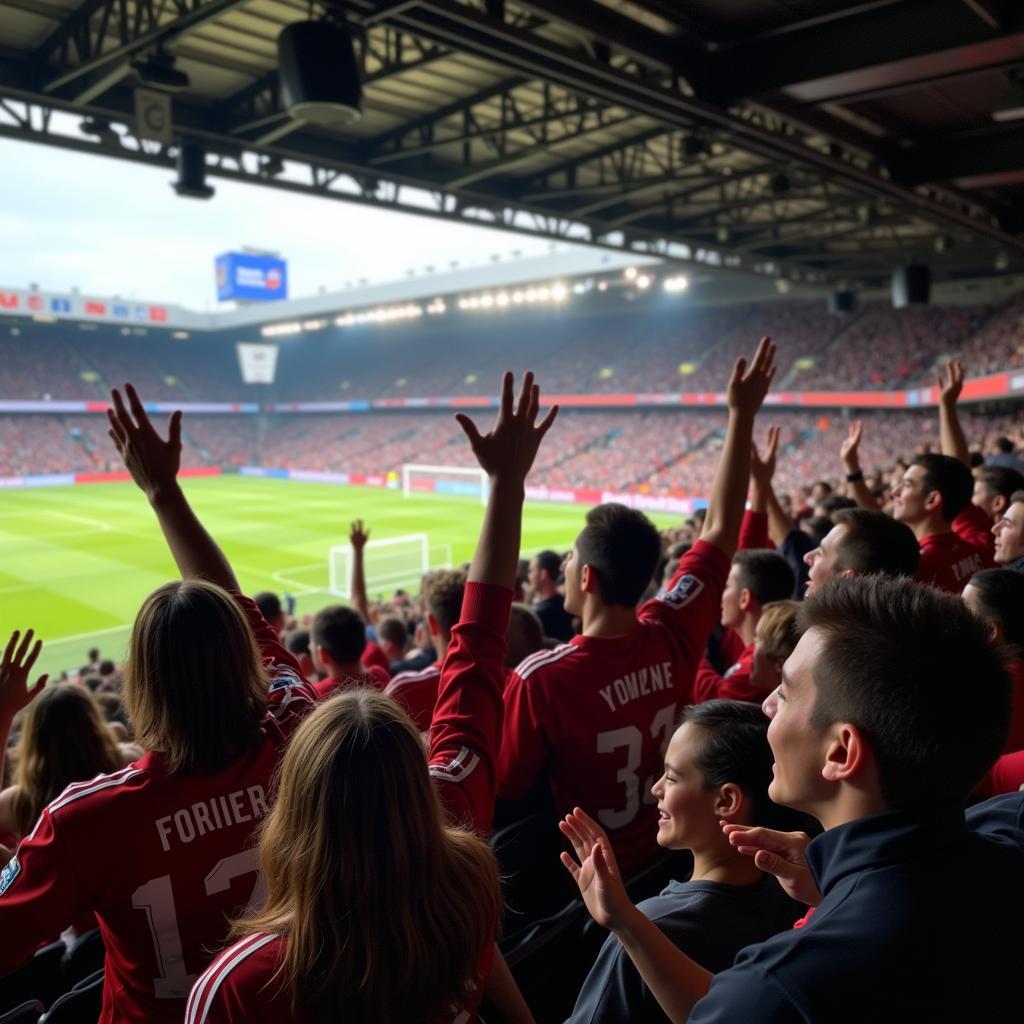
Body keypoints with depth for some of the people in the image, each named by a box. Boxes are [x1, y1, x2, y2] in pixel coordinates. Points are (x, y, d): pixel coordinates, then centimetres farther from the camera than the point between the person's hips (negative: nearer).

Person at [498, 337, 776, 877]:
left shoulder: (541, 677, -32)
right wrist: (742, 417, -1)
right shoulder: (673, 637, -17)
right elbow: (721, 528, -5)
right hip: (670, 859, 5)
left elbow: (498, 792, -20)